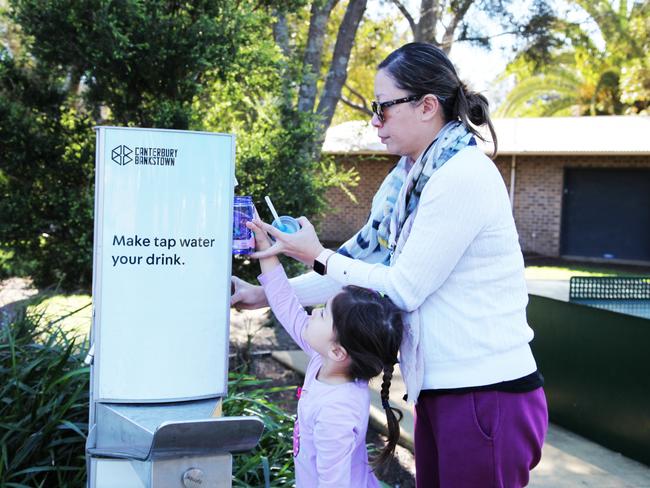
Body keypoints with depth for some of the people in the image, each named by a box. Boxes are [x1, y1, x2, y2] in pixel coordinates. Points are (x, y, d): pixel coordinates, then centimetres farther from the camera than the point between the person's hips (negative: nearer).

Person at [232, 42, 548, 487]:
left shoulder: (463, 177, -18)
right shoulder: (411, 179, 10)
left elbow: (404, 287, -16)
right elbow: (363, 262, 14)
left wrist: (318, 256, -6)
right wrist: (263, 295, 13)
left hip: (488, 397, -9)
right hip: (441, 392, 9)